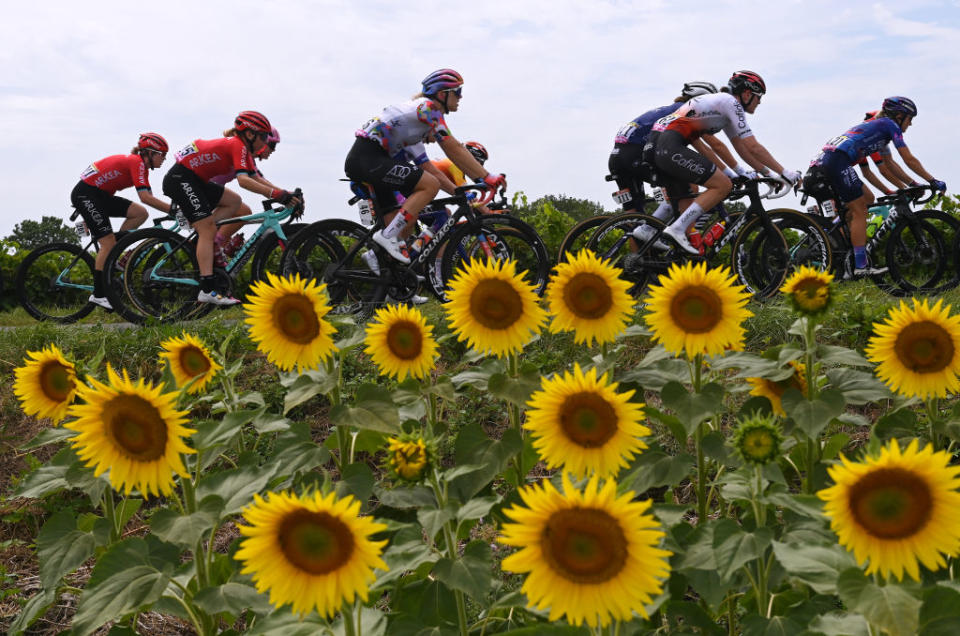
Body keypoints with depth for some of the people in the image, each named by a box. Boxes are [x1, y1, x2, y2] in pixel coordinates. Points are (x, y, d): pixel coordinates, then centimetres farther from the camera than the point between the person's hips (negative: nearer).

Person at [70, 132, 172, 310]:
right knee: (108, 242, -11)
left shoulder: (140, 166, 12)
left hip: (100, 195, 9)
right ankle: (98, 294, -4)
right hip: (85, 194, -9)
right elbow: (145, 197, -29)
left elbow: (148, 197, 10)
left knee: (140, 213, -4)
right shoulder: (137, 163, -17)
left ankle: (110, 258, 2)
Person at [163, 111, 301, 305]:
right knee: (208, 229, -14)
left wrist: (284, 193, -2)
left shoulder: (244, 150, 13)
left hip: (195, 180, 10)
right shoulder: (238, 146, -16)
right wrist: (275, 193, -35)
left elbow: (256, 178, 9)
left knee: (234, 202, 9)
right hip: (180, 178, -10)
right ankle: (208, 290, -19)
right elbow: (243, 180, -30)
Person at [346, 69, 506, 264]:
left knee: (405, 225, 10)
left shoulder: (418, 123, 25)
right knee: (431, 185, -16)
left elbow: (426, 167, 23)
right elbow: (453, 148, -11)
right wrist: (487, 177, -12)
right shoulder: (427, 106, -3)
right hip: (368, 158, -10)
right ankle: (387, 237, -17)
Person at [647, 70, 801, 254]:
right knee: (723, 185, -8)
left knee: (687, 203, 17)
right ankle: (677, 228, -13)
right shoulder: (730, 102, -3)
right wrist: (784, 173, 1)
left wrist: (768, 174, 25)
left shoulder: (724, 107, 26)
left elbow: (741, 148, 29)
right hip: (670, 146, -10)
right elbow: (754, 147, -6)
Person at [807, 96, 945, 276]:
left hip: (824, 160, 9)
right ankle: (861, 267, -6)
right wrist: (934, 181, 9)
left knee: (867, 199, 17)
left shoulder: (881, 127, 30)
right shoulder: (890, 125, 5)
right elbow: (909, 160, 1)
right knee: (859, 211, -5)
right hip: (837, 161, -9)